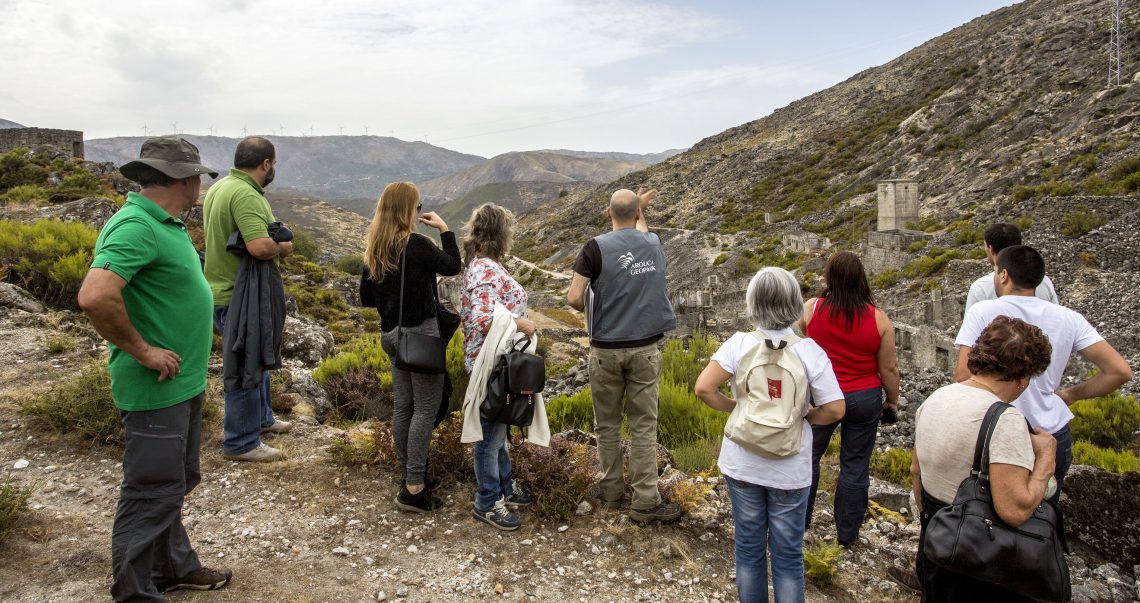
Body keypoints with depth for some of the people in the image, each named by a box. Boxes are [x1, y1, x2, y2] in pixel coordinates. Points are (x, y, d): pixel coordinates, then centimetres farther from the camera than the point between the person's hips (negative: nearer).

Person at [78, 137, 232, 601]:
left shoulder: (165, 223, 10)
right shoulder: (136, 226, -22)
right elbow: (95, 297, -34)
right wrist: (143, 351, -23)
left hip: (184, 384, 10)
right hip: (156, 389, -10)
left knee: (175, 485, 22)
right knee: (151, 494, 2)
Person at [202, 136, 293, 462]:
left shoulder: (219, 187, 9)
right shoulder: (245, 194, -24)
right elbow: (260, 246, -35)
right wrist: (283, 247, -13)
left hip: (223, 287, 10)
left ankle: (261, 418, 41)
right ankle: (241, 443, 15)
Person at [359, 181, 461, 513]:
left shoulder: (374, 251, 5)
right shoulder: (417, 245, -17)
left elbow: (366, 298, 11)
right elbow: (453, 266, -3)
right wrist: (444, 228, 4)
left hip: (392, 334, 8)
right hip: (421, 333, -8)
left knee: (403, 406, 14)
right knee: (426, 407, -2)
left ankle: (408, 476, 25)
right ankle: (414, 488, 0)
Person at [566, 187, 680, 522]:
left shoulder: (597, 247, -10)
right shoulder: (653, 243, 2)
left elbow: (574, 298, -13)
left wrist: (593, 311, 7)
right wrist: (640, 209, 45)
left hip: (606, 349, -1)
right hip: (645, 348, 2)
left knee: (608, 423, 13)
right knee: (644, 425, 6)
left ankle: (612, 492, 24)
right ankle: (645, 501, 10)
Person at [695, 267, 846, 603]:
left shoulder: (739, 344, -14)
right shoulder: (809, 351, -14)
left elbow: (703, 389, -17)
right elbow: (835, 410, -15)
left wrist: (735, 408, -1)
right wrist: (803, 416, 3)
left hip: (743, 464, 1)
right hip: (790, 469, -1)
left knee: (748, 547, 19)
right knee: (788, 555, 15)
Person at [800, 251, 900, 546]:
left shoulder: (812, 308, -11)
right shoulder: (878, 319, -10)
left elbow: (799, 330, 12)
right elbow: (889, 368, -4)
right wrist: (892, 399, 13)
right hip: (865, 398, 1)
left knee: (808, 456, 17)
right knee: (855, 465, 12)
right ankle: (847, 532, 24)